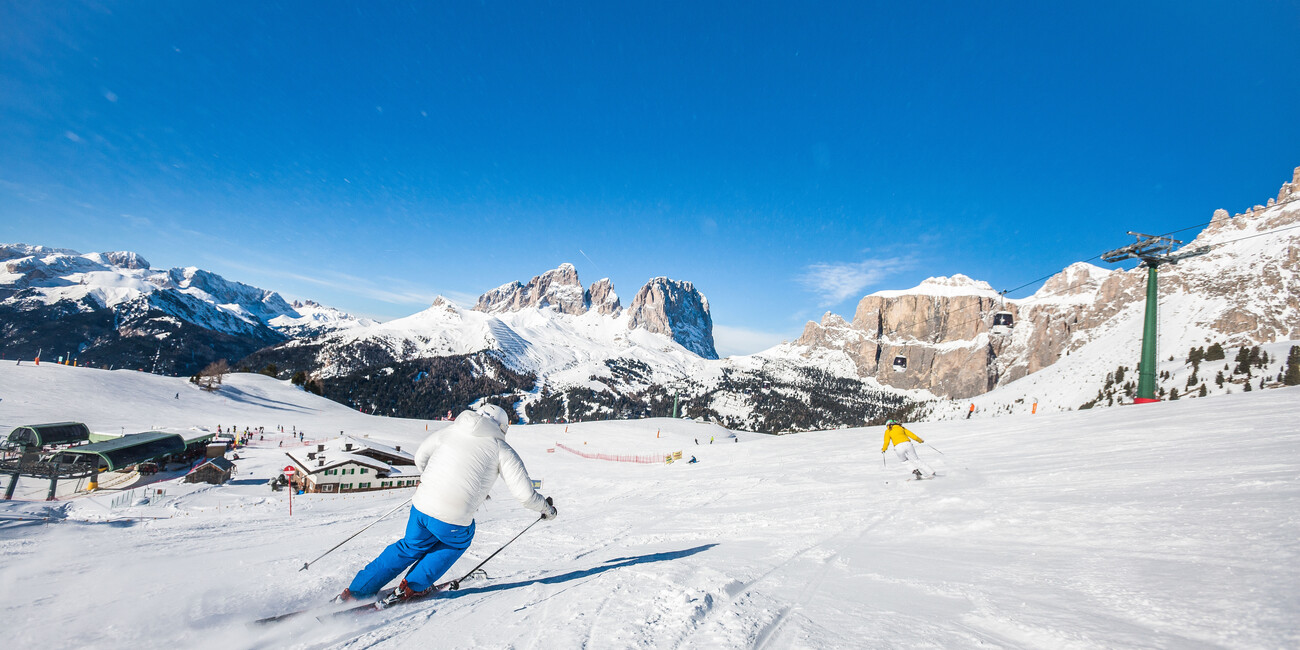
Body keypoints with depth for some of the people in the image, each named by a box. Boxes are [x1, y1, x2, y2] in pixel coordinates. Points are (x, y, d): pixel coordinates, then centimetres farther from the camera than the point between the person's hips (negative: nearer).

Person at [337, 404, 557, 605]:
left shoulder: (449, 431, 13)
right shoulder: (501, 448, 1)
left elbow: (420, 458, 27)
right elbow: (524, 493, -1)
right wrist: (545, 507, 17)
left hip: (421, 507, 4)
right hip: (453, 521, -4)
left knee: (412, 547, 30)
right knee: (458, 540, 30)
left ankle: (355, 591, 32)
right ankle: (411, 586, 28)